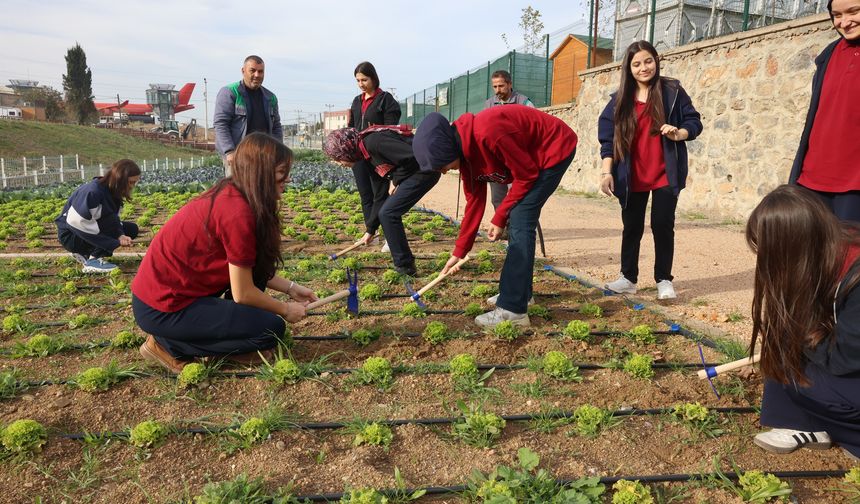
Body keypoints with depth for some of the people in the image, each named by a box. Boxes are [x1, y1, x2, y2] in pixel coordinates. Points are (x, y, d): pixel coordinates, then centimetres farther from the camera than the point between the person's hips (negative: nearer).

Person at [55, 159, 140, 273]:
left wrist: (121, 235, -26)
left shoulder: (112, 191, -1)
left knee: (132, 229, 1)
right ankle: (93, 260, -20)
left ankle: (84, 253, 8)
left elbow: (114, 221, -3)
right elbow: (76, 222, -32)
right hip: (70, 235, -9)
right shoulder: (93, 191, -27)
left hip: (88, 232, 9)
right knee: (112, 221, -28)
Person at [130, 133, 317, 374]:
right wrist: (286, 309, -1)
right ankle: (169, 344, 0)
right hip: (162, 309, -9)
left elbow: (250, 269, 11)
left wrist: (290, 287, 10)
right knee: (271, 328, -8)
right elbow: (243, 294, -16)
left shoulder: (228, 194, 4)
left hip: (164, 287, 9)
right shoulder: (238, 212, -23)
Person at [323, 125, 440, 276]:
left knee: (388, 213, -9)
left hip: (424, 170, -10)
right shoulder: (367, 156, 13)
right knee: (388, 212, 16)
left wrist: (399, 184, -9)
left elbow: (412, 156, -26)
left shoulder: (372, 142, -18)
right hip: (414, 173, 10)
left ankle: (405, 266, -1)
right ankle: (405, 263, 25)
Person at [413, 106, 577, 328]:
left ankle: (514, 310, -13)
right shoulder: (464, 151, -3)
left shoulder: (487, 133, -32)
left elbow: (526, 175, -22)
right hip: (533, 156, 9)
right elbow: (474, 201, 4)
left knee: (520, 222, -15)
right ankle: (518, 292, 24)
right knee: (518, 220, 11)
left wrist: (499, 218, -14)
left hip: (555, 148, -9)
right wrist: (459, 252, 6)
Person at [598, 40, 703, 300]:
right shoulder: (620, 99, 2)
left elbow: (694, 122, 1)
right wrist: (606, 172, -6)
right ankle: (628, 278, 21)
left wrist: (679, 134, -21)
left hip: (665, 174, -2)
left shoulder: (672, 91, -2)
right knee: (632, 227, 9)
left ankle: (664, 280, 12)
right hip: (632, 177, 2)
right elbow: (608, 138, 1)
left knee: (662, 226, -1)